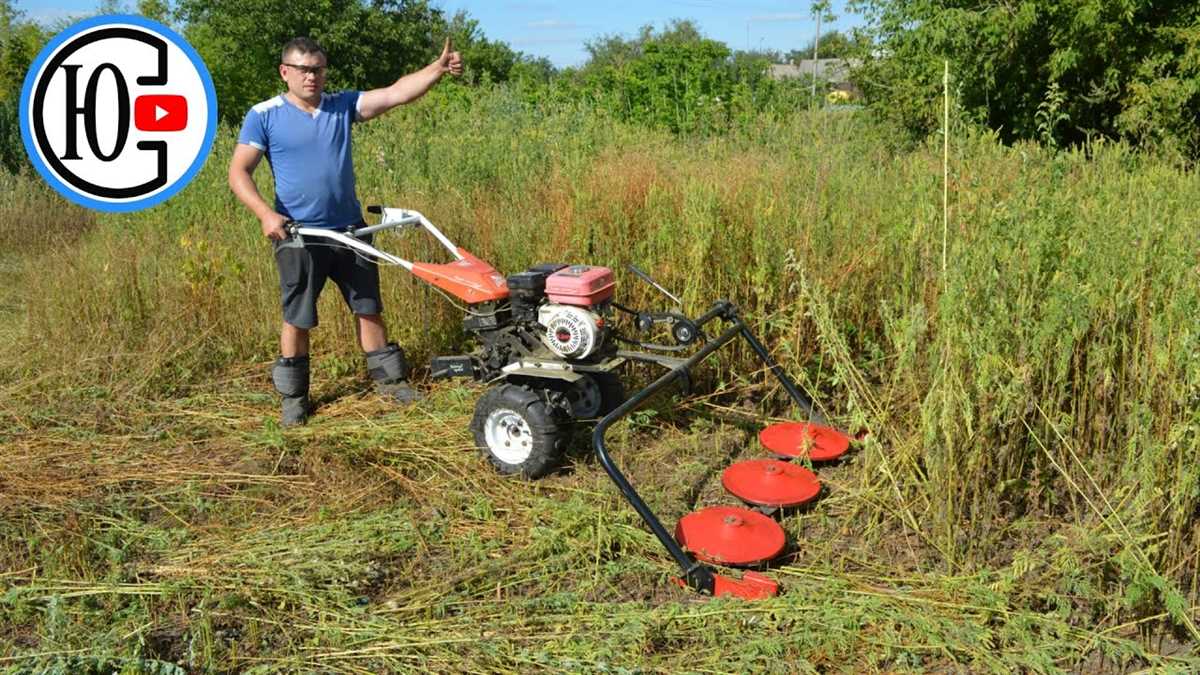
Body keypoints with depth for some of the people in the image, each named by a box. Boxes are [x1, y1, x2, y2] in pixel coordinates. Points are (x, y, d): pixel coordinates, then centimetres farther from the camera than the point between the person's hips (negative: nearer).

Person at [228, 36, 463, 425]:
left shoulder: (343, 106, 4)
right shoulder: (264, 116, -5)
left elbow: (397, 93, -7)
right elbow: (239, 172, -7)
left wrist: (439, 68, -21)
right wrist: (266, 214, -23)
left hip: (350, 230, 3)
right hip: (298, 236, -3)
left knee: (369, 309, 12)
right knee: (297, 320, 5)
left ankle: (391, 379, 24)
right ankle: (293, 397, 19)